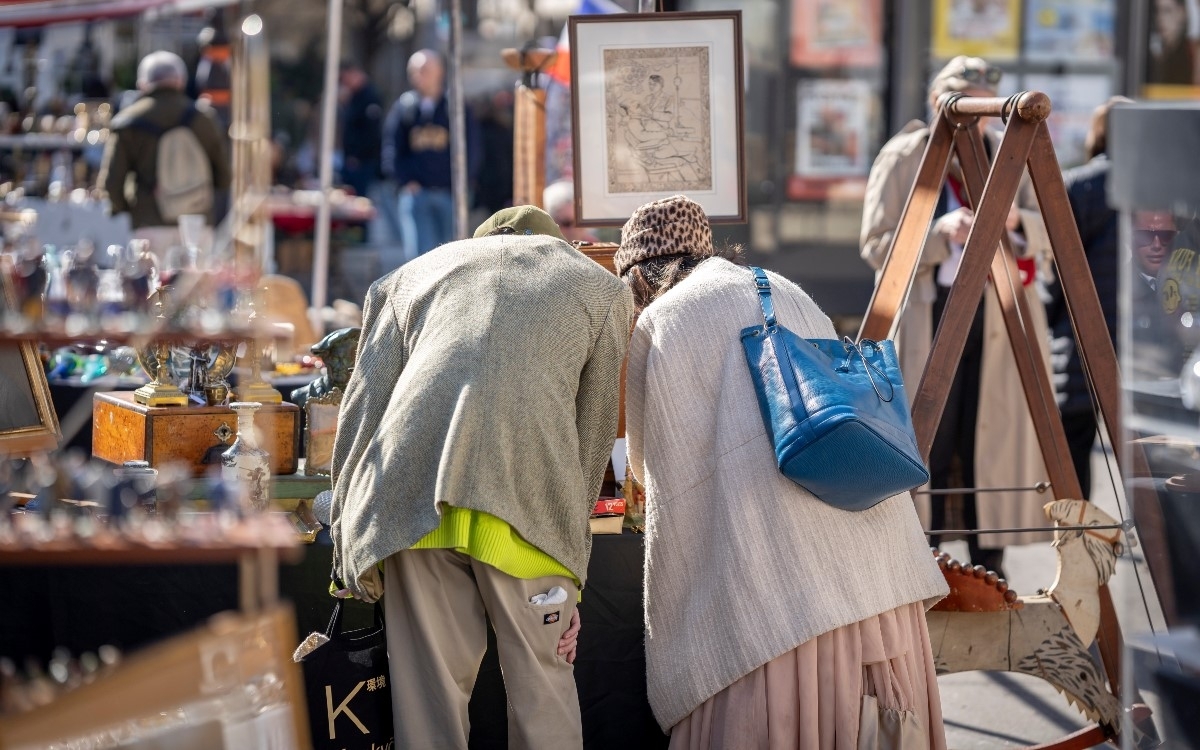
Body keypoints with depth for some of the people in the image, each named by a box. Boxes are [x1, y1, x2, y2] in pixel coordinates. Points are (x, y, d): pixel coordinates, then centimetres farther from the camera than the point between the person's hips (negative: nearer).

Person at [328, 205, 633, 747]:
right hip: (528, 499, -1)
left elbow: (363, 406, 18)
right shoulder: (601, 288, 27)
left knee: (429, 689, 8)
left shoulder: (414, 272, 29)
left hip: (411, 500, 1)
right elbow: (594, 426, 21)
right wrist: (568, 528, 25)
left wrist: (348, 537, 16)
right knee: (542, 687, 10)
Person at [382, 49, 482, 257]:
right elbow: (391, 149, 9)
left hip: (450, 193, 0)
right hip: (417, 191, 0)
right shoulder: (404, 107, 7)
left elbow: (471, 148, 6)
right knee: (423, 250, -11)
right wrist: (405, 181, -4)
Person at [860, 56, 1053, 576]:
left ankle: (988, 572, 8)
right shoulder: (901, 158, 0)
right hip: (927, 320, -3)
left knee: (995, 444, 0)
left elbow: (1050, 234, 5)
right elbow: (877, 247, -6)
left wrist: (1017, 221, -18)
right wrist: (939, 232, -22)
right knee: (925, 448, -5)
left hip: (1001, 322, 3)